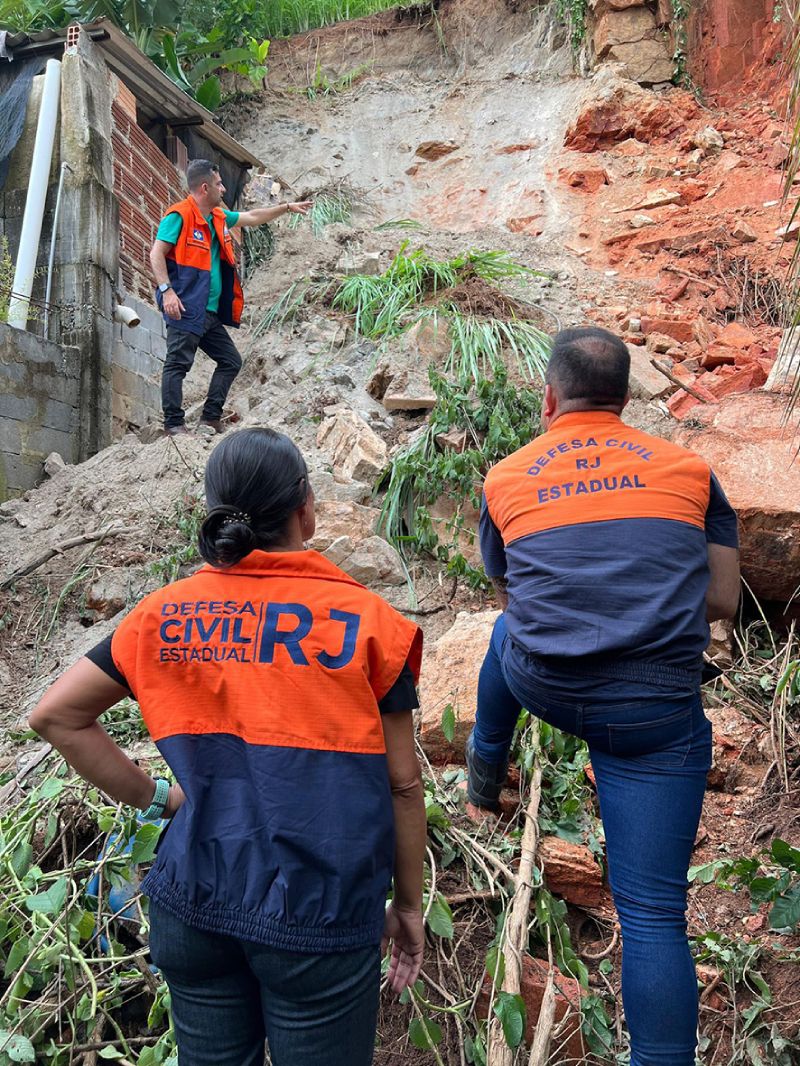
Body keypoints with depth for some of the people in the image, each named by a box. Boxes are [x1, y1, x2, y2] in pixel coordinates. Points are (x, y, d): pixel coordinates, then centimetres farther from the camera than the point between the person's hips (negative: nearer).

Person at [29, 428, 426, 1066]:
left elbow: (55, 716, 3)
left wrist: (154, 798, 6)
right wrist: (409, 906, 7)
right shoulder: (364, 620, -10)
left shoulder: (165, 615, -2)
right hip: (320, 916, -3)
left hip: (194, 902, 4)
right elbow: (402, 783, -6)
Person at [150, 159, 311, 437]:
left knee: (231, 361, 11)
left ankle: (210, 418, 17)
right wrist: (166, 290, -23)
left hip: (211, 312, 9)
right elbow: (157, 253, -13)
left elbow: (253, 217, 31)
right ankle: (174, 424, -2)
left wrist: (288, 207, 34)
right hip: (185, 309, -9)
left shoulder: (219, 217, 17)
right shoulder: (179, 215, -8)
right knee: (178, 364, -7)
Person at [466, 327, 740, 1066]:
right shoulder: (688, 470, 4)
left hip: (544, 688, 2)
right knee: (653, 913, 8)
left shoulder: (506, 479, 5)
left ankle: (486, 767, 58)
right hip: (657, 712, -1)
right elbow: (723, 600, 6)